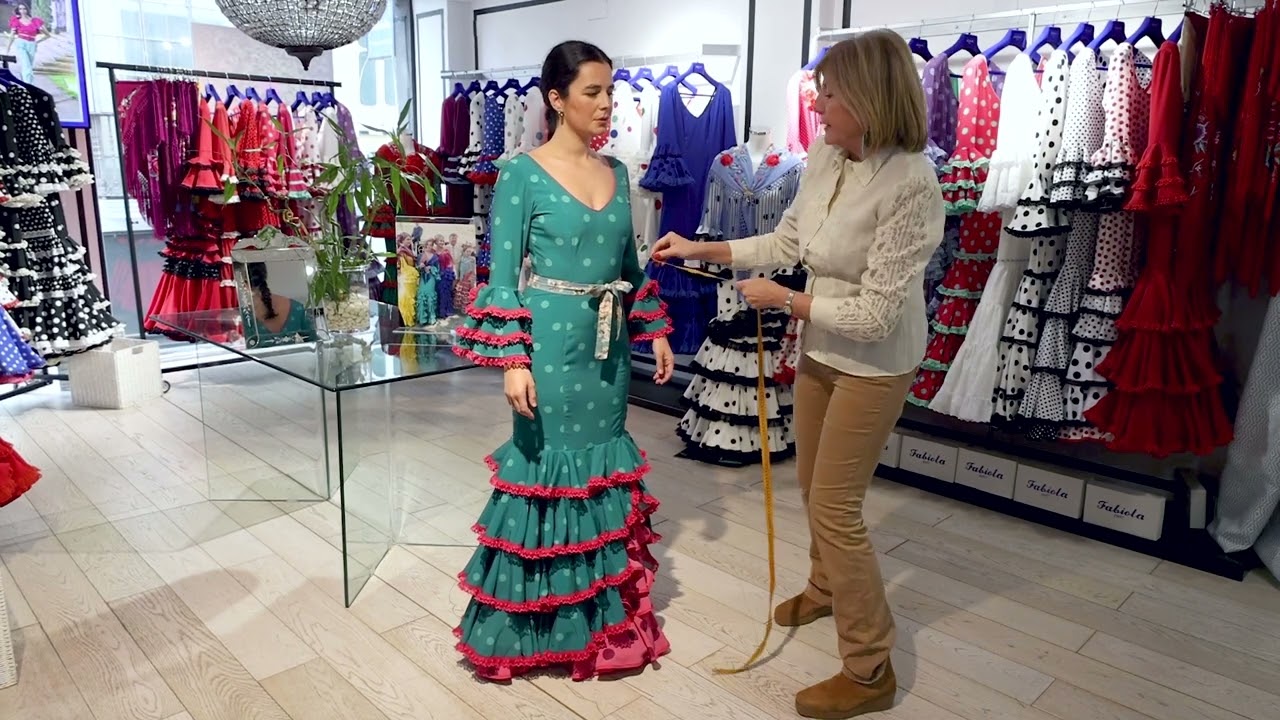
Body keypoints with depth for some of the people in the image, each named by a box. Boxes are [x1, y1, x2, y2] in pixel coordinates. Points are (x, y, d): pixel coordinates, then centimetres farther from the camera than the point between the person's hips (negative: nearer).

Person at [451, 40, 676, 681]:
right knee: (548, 463, 3)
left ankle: (606, 610, 32)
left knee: (605, 460, 14)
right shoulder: (522, 175, -9)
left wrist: (656, 331, 13)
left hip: (607, 344, 6)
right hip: (551, 343, -6)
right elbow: (503, 275, -11)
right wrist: (512, 360, -18)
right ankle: (540, 621, 22)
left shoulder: (617, 172, 9)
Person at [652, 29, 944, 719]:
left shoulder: (911, 183, -27)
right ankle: (825, 587, 50)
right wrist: (699, 250, 6)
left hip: (873, 365, -7)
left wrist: (782, 299, -17)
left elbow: (873, 315, -26)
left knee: (835, 504, -2)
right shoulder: (822, 155, -6)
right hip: (820, 347, 8)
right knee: (813, 484, 22)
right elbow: (786, 241, 8)